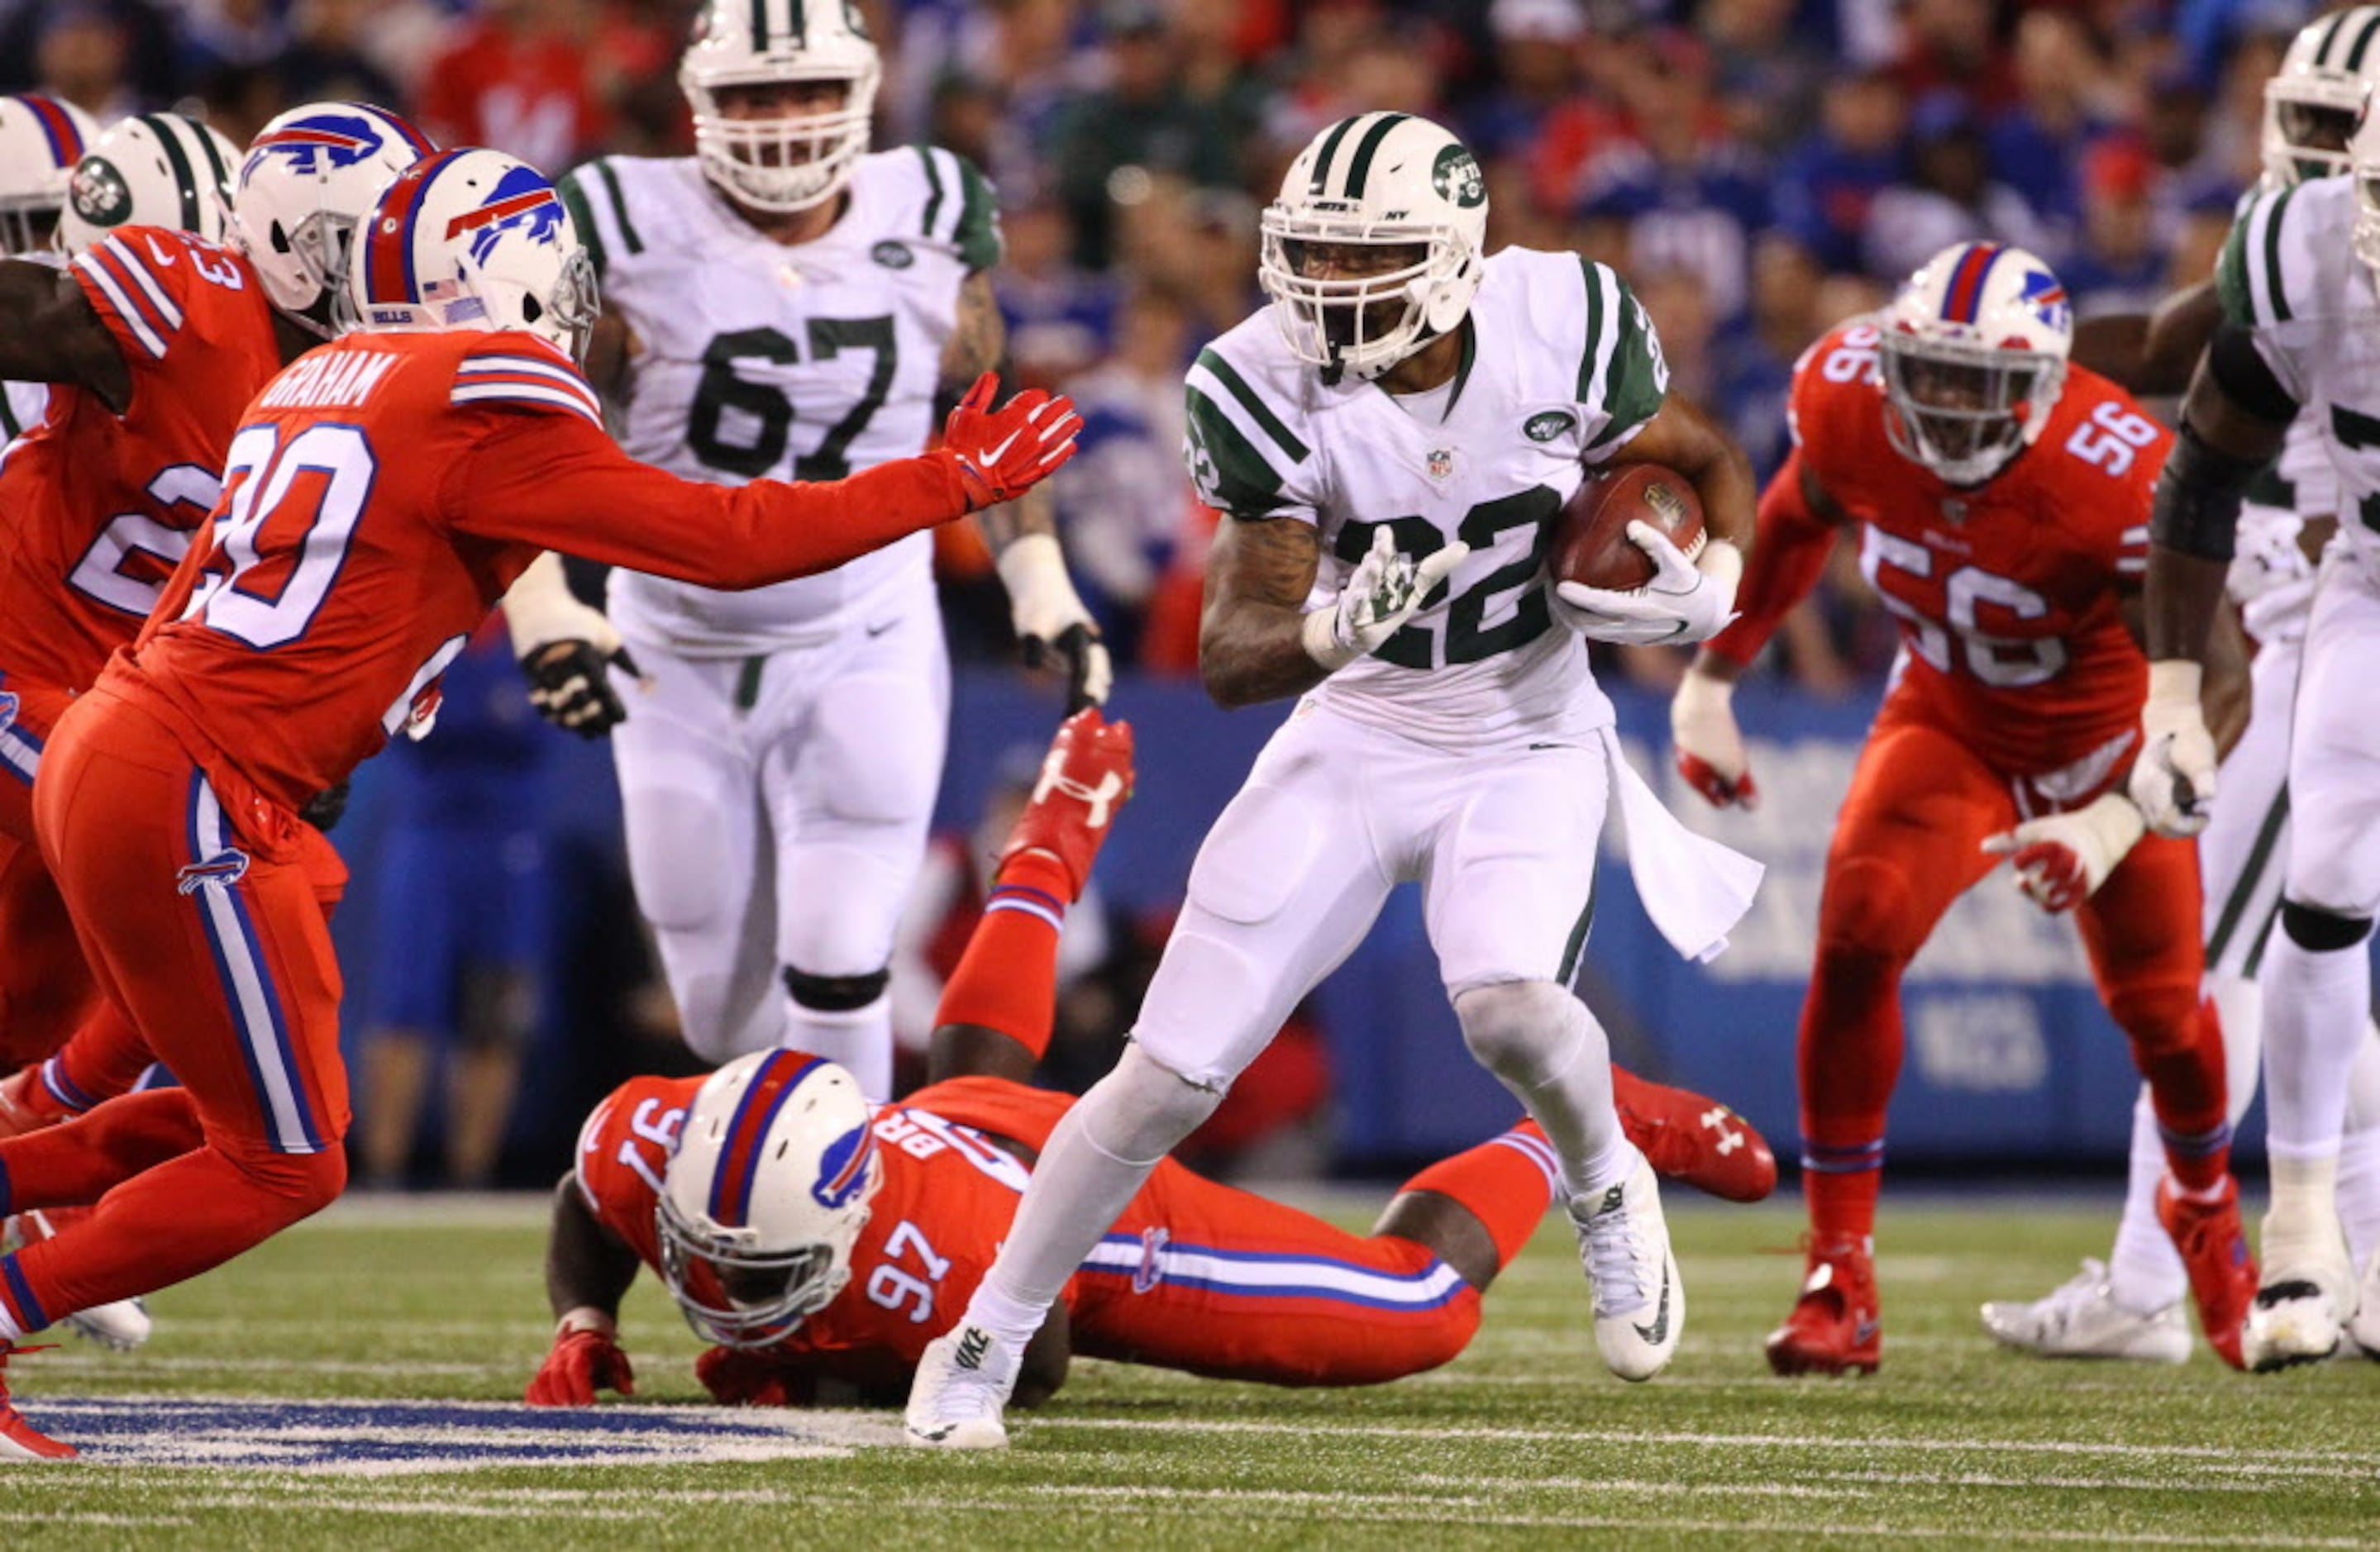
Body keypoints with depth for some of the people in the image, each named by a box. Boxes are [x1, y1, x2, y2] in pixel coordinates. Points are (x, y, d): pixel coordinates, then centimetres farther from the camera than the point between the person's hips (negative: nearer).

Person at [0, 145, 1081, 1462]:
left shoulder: (325, 379, 15)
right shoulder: (491, 397, -10)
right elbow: (726, 541, -7)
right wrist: (951, 484, 1)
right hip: (187, 798, -9)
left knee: (235, 1119, 21)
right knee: (281, 1168, 2)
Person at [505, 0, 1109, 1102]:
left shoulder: (929, 227, -4)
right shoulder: (631, 236, -12)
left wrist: (1041, 583, 6)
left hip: (865, 651, 0)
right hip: (678, 668, 0)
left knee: (836, 976, -15)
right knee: (727, 1014, 9)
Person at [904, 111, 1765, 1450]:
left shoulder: (1564, 326, -16)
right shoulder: (1271, 388, -18)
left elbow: (1711, 464, 4)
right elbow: (1230, 660, -17)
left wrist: (1706, 588, -16)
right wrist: (1334, 629, -39)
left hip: (1530, 746, -1)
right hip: (1357, 743, 1)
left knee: (1509, 1002, -29)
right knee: (1171, 1074, -6)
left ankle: (1606, 1188, 6)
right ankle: (986, 1342, 12)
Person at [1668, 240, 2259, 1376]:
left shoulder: (2121, 482, -37)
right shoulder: (1846, 398, -24)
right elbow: (1797, 522, 0)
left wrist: (2117, 825, -43)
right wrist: (1711, 682, 3)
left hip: (2104, 742, -2)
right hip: (1947, 721, 2)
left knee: (2159, 1014, 9)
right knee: (1857, 940, -22)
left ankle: (2204, 1206, 45)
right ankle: (1840, 1280, -15)